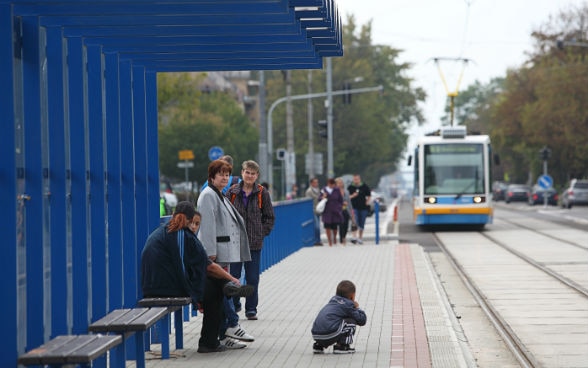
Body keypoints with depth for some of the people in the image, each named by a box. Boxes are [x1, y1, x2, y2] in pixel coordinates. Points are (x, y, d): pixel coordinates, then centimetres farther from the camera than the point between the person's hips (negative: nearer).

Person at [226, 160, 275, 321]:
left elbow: (270, 217, 8)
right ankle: (233, 305, 19)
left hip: (254, 243, 0)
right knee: (233, 276, 3)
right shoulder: (232, 192, 2)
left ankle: (251, 309, 14)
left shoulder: (262, 193, 3)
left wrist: (263, 232, -1)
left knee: (253, 278, 4)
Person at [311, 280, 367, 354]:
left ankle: (318, 345, 24)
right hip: (329, 336, -7)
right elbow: (362, 320, 7)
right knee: (351, 322, 7)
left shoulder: (333, 300, 24)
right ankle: (341, 346, 3)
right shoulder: (348, 304, 3)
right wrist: (357, 308, 23)